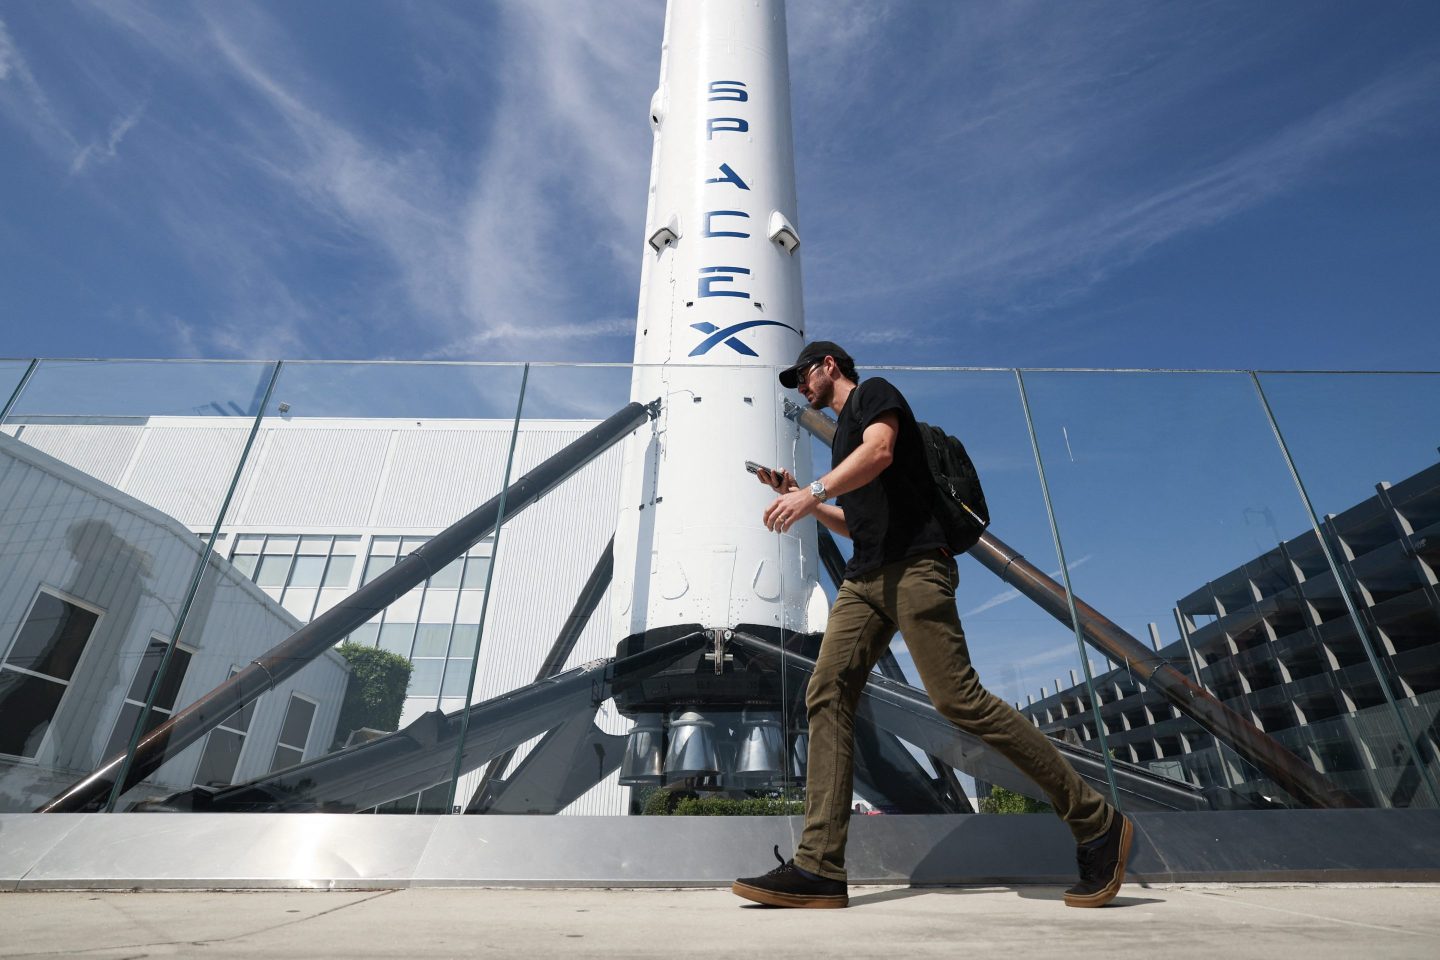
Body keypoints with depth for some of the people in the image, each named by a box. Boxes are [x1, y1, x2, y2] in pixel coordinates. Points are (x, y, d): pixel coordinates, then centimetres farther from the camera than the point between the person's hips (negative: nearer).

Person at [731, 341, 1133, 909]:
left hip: (912, 565, -8)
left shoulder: (873, 392, 8)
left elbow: (880, 451, -15)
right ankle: (819, 869, -7)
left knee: (958, 699, -14)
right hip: (865, 578, 9)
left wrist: (815, 491, -22)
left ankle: (1096, 823, 3)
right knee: (826, 696, -6)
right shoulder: (844, 434, 31)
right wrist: (799, 498, 24)